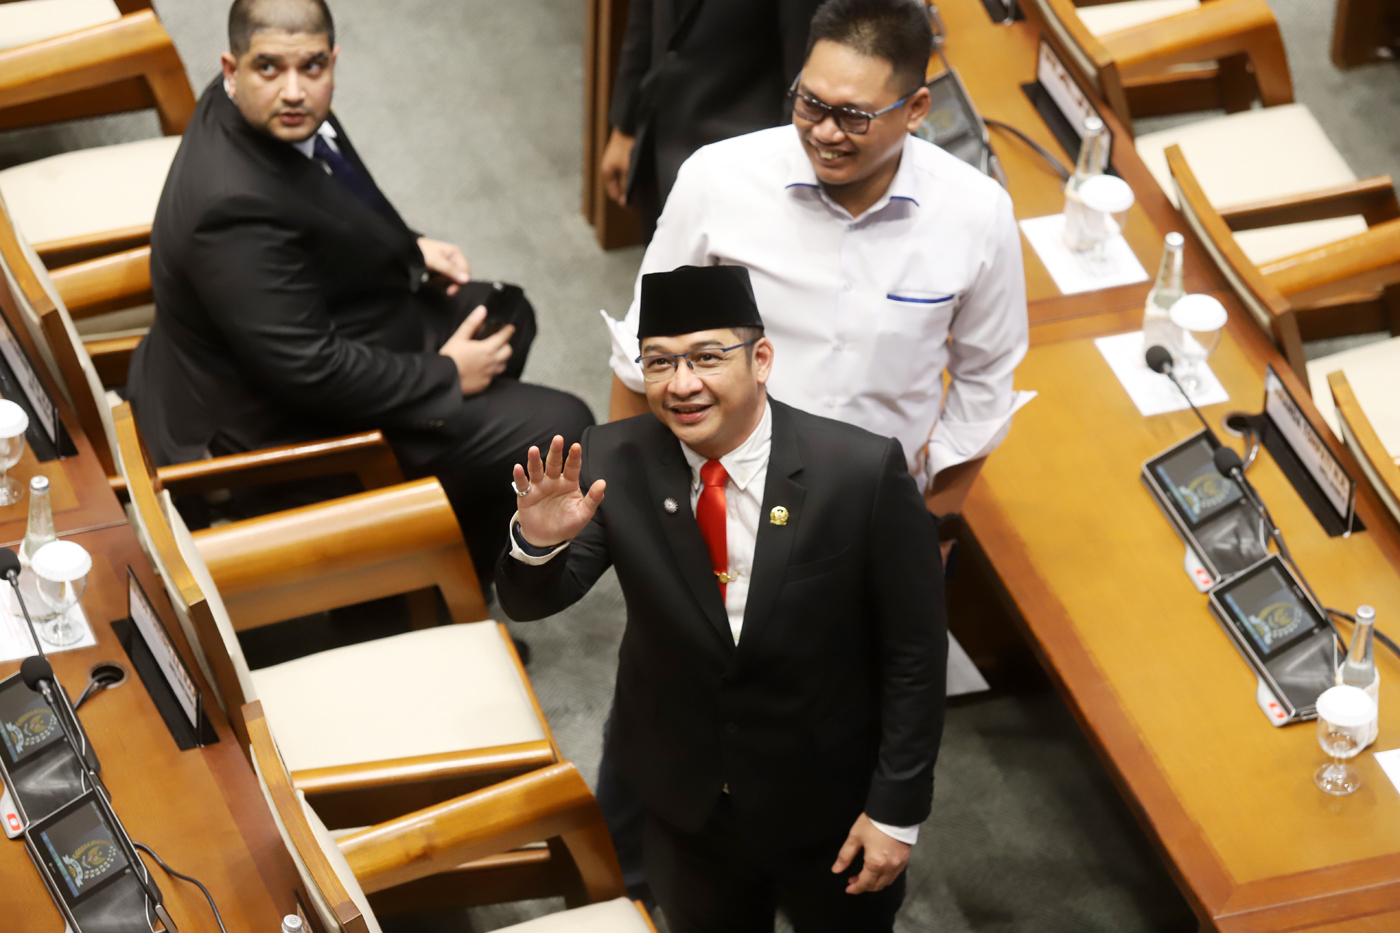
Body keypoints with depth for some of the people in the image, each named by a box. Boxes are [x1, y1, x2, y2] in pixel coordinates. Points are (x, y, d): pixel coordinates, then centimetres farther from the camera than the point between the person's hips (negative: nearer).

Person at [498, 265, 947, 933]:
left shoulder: (863, 471, -24)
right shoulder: (615, 464, -16)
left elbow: (914, 651, -16)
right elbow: (528, 601, -13)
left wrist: (897, 809, -13)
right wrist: (538, 542, -36)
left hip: (830, 802, -2)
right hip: (685, 797, 2)